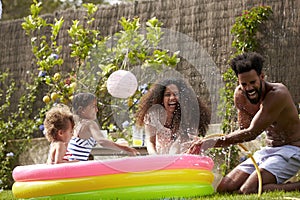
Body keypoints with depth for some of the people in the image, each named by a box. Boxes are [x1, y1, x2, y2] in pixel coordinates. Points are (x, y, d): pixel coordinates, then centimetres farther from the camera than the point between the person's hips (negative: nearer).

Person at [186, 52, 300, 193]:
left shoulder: (277, 94, -23)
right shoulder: (240, 95, 0)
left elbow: (252, 133, -25)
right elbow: (244, 129, 9)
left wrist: (216, 142, -27)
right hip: (267, 150, 8)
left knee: (248, 190, -27)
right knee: (224, 189, -3)